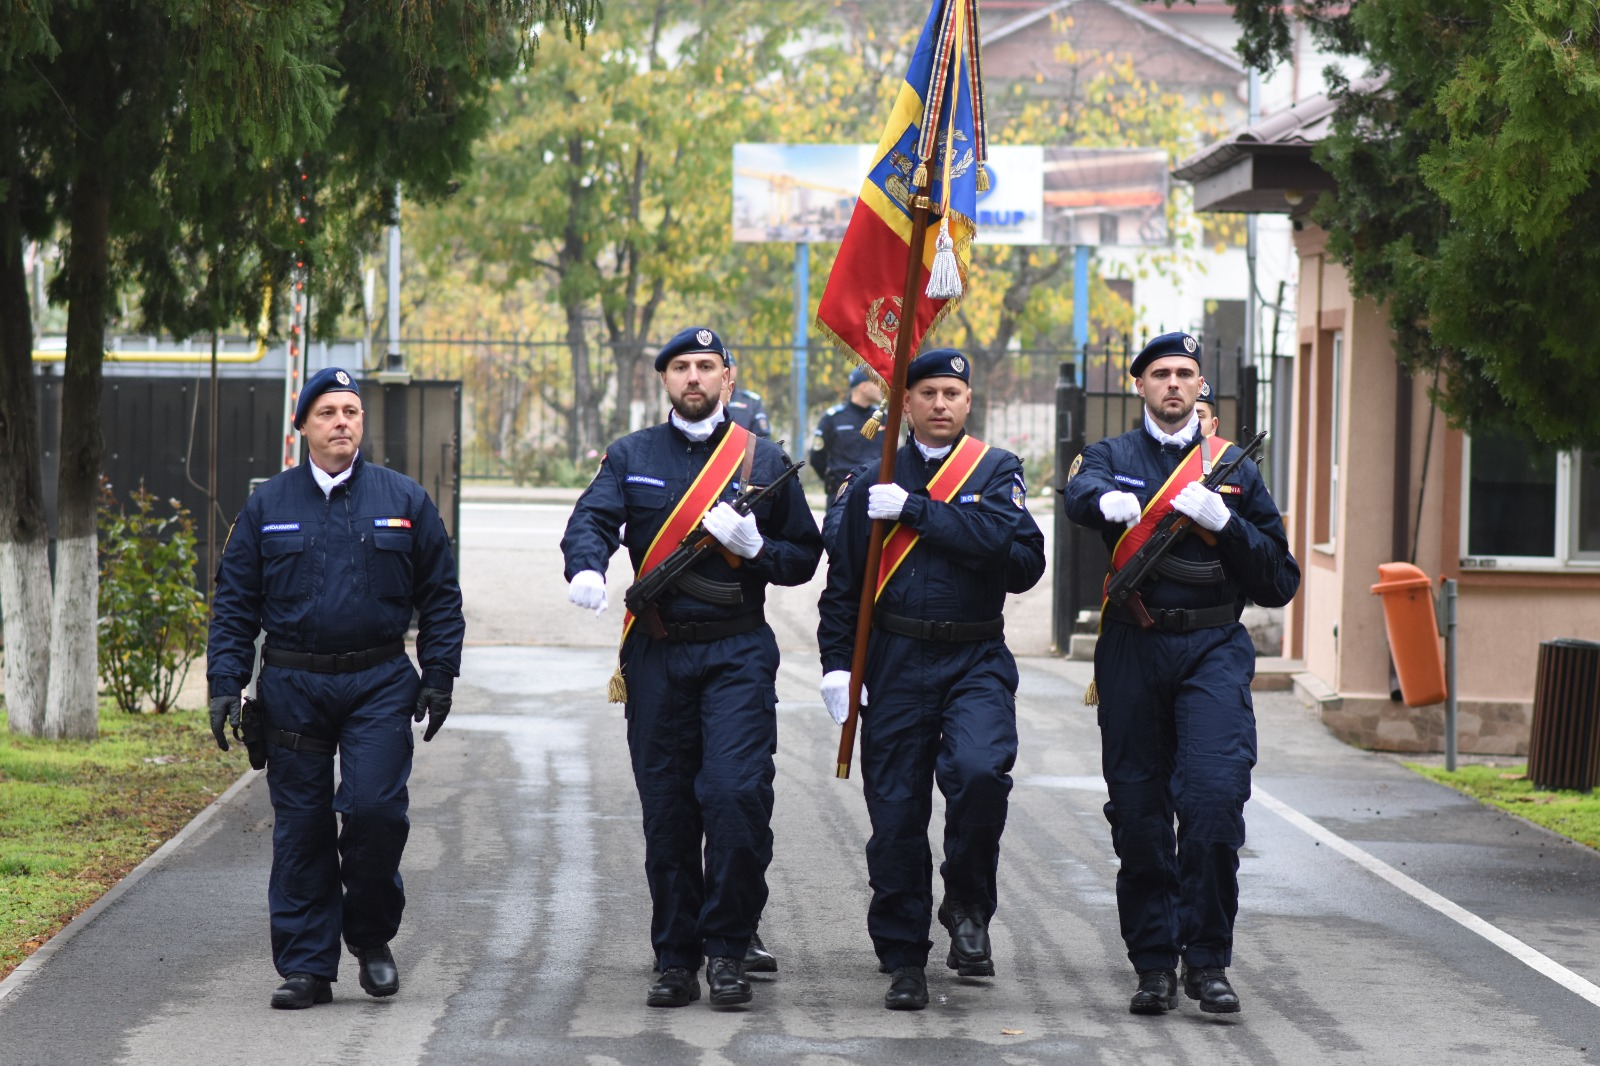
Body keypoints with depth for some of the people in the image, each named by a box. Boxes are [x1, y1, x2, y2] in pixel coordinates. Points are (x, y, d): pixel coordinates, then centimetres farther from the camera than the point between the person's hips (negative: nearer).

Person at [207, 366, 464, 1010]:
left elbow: (440, 595, 10)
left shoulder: (403, 500, 6)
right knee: (301, 829, 2)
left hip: (380, 685, -1)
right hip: (293, 686, 1)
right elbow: (234, 602, 8)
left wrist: (439, 674, 2)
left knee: (374, 808, -13)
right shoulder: (268, 507, 7)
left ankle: (371, 938, 9)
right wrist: (225, 684, 0)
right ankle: (306, 967, 9)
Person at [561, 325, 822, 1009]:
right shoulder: (631, 457, 10)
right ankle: (676, 961, 13)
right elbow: (591, 519, -7)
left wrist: (755, 548, -11)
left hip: (738, 652, -1)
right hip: (657, 654, 2)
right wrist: (587, 568, -29)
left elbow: (805, 558, 10)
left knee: (736, 792, -16)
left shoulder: (764, 460, 8)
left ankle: (727, 949, -2)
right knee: (666, 809, 4)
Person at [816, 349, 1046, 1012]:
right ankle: (903, 961, 13)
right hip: (897, 664, 2)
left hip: (977, 662, -2)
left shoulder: (997, 471, 4)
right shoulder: (873, 483, 11)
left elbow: (1021, 559, -13)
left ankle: (966, 907, -1)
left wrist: (917, 511, -14)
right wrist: (837, 663, 1)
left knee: (979, 772, -26)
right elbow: (842, 582, 14)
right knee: (896, 811, 0)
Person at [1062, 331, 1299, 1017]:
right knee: (1139, 810, 2)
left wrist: (1223, 523, -8)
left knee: (1215, 795, -16)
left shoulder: (1233, 468, 13)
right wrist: (1109, 499, -39)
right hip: (1133, 647, 1)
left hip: (1213, 649, -1)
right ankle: (1154, 964, 13)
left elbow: (1279, 580, 8)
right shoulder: (1110, 458, 12)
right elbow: (1080, 494, -15)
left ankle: (1207, 960, -6)